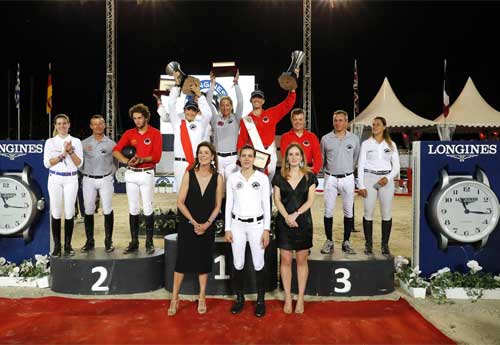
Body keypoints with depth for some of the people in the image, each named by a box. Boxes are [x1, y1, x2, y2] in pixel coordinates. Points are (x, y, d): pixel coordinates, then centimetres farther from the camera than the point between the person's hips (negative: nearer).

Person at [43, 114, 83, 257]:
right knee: (56, 213, -1)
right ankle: (57, 246, 7)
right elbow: (47, 163, -2)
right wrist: (62, 154, -11)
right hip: (55, 179, 0)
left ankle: (68, 245, 9)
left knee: (69, 213, -1)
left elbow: (79, 163, 0)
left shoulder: (76, 141, 6)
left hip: (71, 179, 0)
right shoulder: (50, 142, 7)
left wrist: (71, 151, -13)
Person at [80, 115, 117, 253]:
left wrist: (110, 173, 1)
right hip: (89, 180, 1)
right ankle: (90, 241, 15)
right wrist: (85, 173, 2)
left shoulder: (111, 143, 3)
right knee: (88, 211, 4)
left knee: (107, 210, -2)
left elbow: (116, 161, 9)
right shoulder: (84, 143, 4)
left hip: (105, 179, -1)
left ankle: (108, 241, 7)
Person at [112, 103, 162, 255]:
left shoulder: (155, 133, -2)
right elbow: (115, 150, -4)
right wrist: (126, 160, -22)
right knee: (133, 209, 8)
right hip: (131, 174, 4)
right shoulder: (129, 133, 7)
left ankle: (149, 242, 7)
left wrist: (142, 159, -25)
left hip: (147, 174, -3)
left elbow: (156, 157, -9)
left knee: (148, 209, -1)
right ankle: (134, 242, 15)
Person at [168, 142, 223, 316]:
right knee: (182, 260, 4)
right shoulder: (189, 174, -3)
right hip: (187, 225, -1)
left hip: (207, 227, 1)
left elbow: (217, 206, 2)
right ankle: (174, 298, 17)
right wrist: (194, 222, -12)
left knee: (204, 261, 10)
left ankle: (202, 298, 24)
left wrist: (207, 223, -11)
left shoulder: (217, 178, -1)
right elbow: (180, 202, -5)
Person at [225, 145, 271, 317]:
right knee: (238, 264, 7)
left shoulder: (262, 178, -1)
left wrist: (267, 229, -4)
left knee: (258, 264, 3)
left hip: (257, 224, -1)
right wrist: (227, 229, 1)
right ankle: (239, 298, 23)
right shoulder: (232, 178, 3)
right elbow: (228, 204, 5)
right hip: (237, 224, 1)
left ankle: (260, 300, 17)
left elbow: (266, 204, 0)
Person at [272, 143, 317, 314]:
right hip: (284, 222, 1)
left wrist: (296, 214, -16)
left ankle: (300, 298, 15)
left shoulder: (309, 177, 3)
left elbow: (310, 200, -3)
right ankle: (287, 298, 14)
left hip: (303, 222, 0)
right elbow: (277, 200, -1)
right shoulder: (279, 177, 5)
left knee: (301, 260, 5)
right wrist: (287, 217, -15)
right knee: (285, 260, 4)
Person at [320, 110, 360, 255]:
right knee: (328, 211, 0)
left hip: (347, 178, 1)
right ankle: (329, 241, 11)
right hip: (330, 178, 0)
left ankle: (346, 242, 15)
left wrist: (347, 170, 12)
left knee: (348, 211, 4)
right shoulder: (326, 138, 2)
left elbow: (355, 158, 12)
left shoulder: (354, 139, 3)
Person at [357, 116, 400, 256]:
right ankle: (368, 244, 8)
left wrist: (388, 178, -10)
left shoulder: (391, 144, 8)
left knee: (387, 213, 0)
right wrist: (361, 186, -6)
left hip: (386, 179, 1)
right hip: (369, 178, -1)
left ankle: (385, 244, 11)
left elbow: (396, 166, 8)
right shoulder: (366, 144, 4)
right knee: (368, 213, -1)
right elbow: (361, 165, 1)